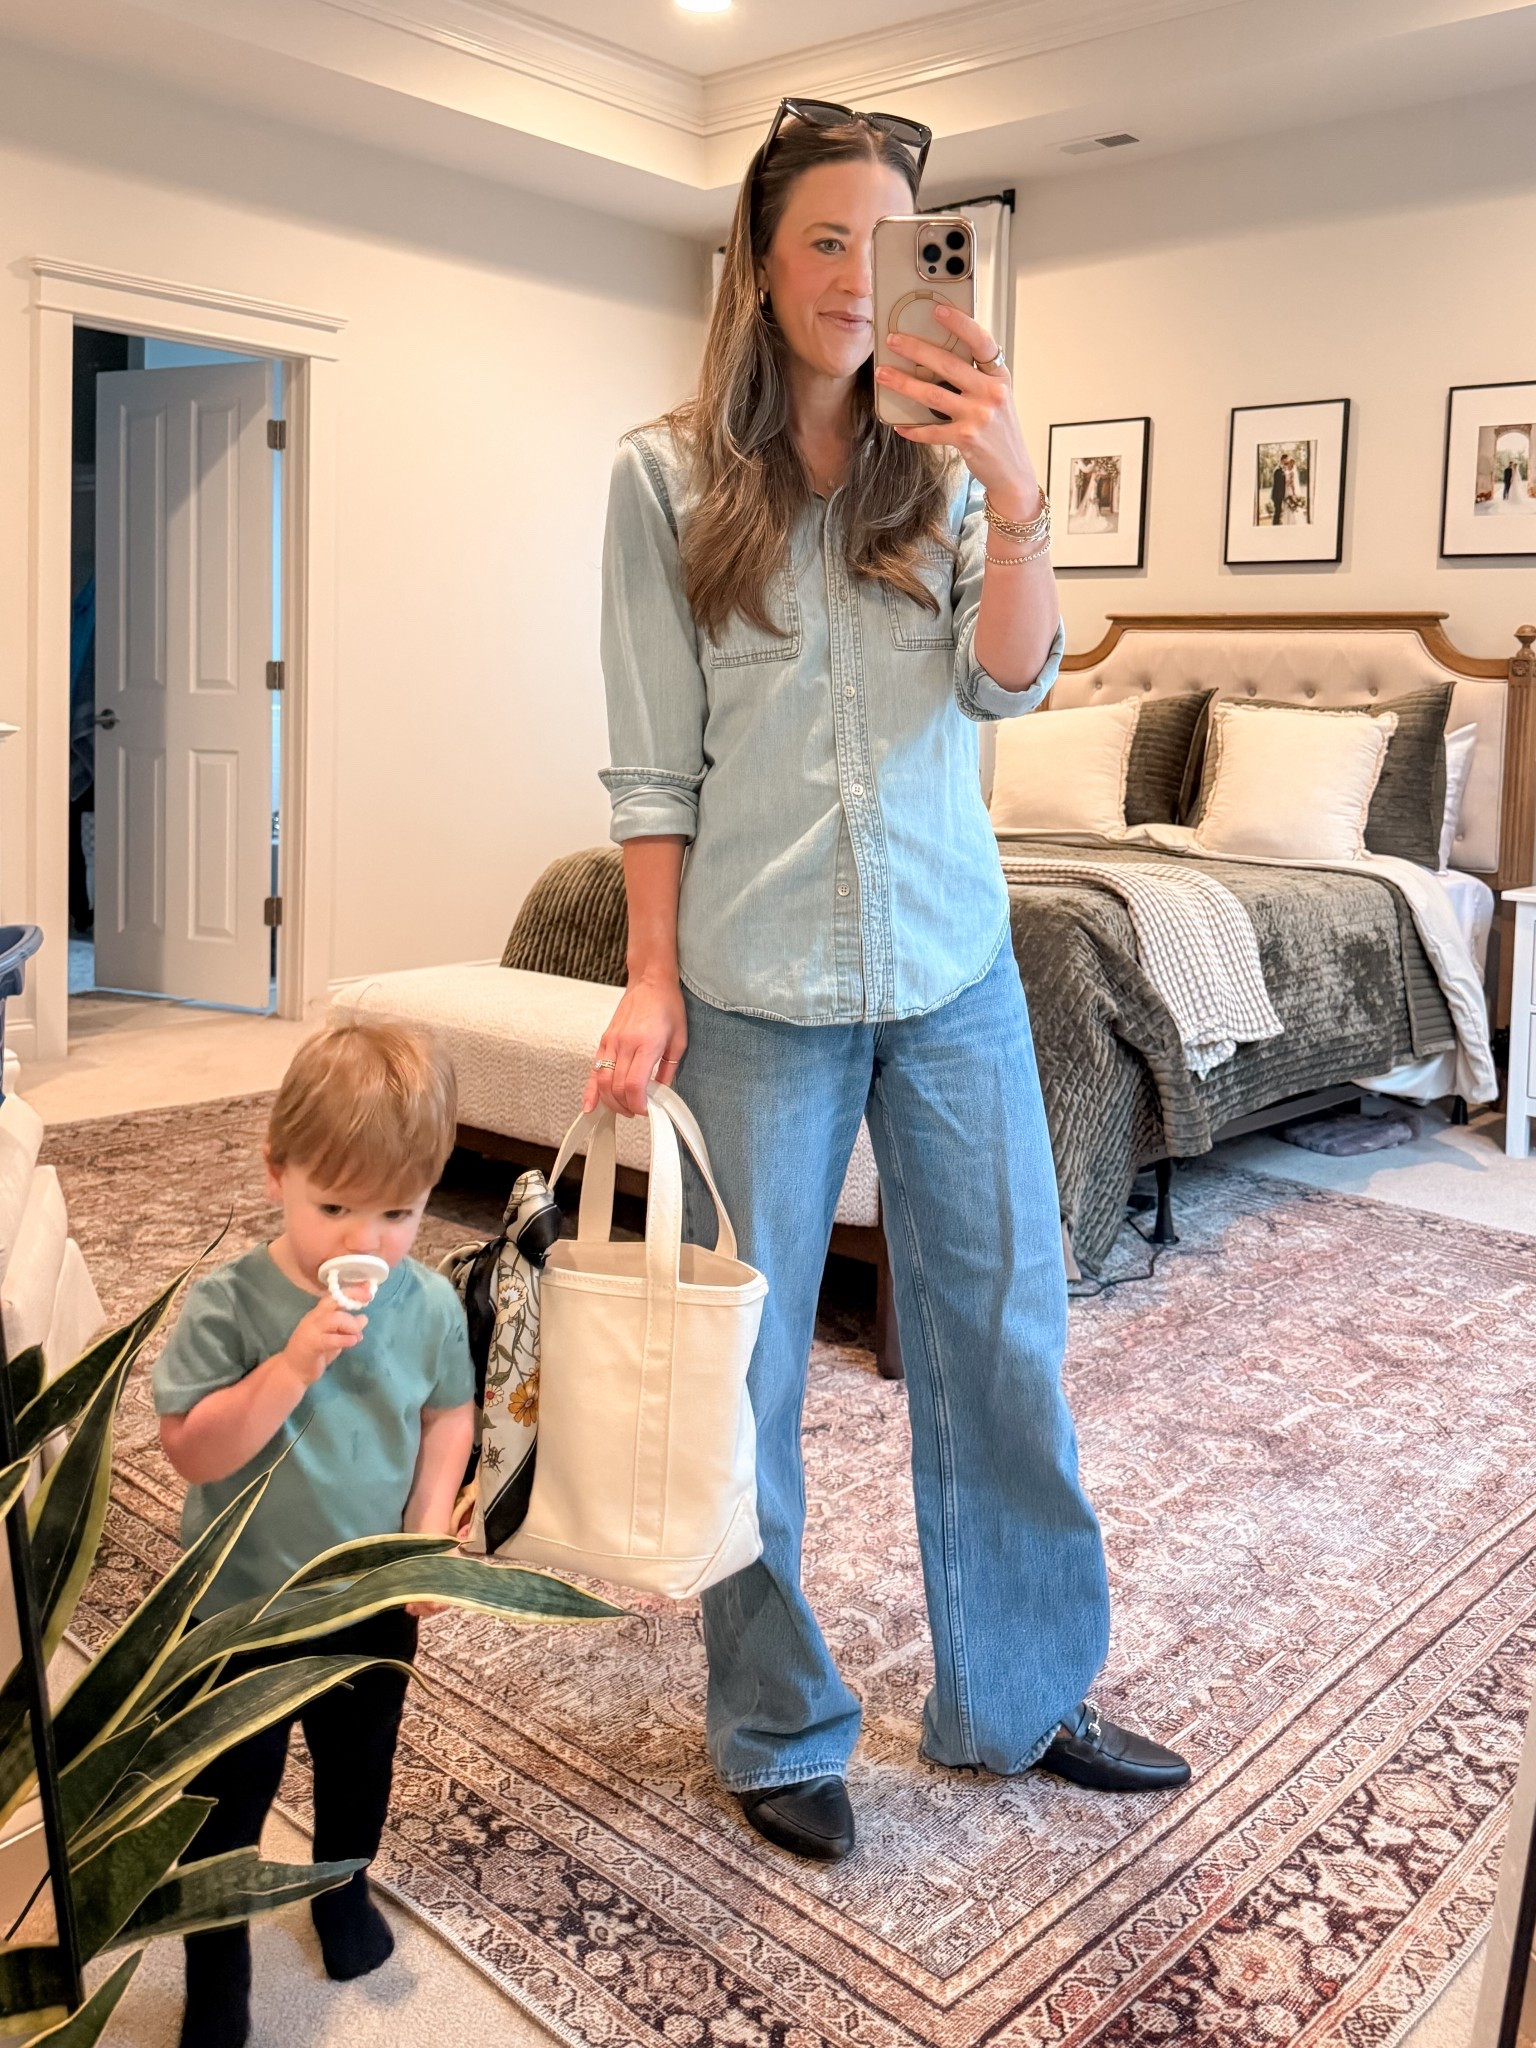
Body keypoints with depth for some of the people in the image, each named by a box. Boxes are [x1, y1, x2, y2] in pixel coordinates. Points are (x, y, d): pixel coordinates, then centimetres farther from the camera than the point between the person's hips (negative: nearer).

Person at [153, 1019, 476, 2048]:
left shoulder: (432, 1305, -13)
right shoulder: (229, 1305, -23)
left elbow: (449, 1418, -1)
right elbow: (193, 1451, -26)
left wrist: (430, 1529, -13)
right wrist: (294, 1364, -37)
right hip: (244, 1607, -3)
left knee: (360, 1763, 27)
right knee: (228, 1797, 12)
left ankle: (345, 1889, 57)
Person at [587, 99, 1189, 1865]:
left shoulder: (945, 462, 7)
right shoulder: (668, 478, -1)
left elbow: (1010, 683, -5)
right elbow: (653, 759, -2)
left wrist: (1015, 500, -21)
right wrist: (650, 982, -5)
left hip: (956, 968, 3)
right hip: (762, 985, -2)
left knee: (1004, 1335, 10)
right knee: (749, 1362, 7)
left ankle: (1018, 1696, 31)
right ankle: (776, 1731, 28)